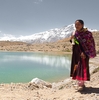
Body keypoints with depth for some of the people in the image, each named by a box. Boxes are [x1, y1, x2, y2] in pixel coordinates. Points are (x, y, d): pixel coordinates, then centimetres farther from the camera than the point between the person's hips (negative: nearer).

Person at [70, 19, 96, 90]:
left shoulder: (87, 33, -12)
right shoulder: (75, 33, 7)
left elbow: (90, 44, -12)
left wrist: (85, 53, -20)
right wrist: (72, 39, -7)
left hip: (83, 53, -7)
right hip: (76, 52, 7)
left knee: (83, 67, -5)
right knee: (76, 66, 9)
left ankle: (82, 84, 3)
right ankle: (79, 82, 22)